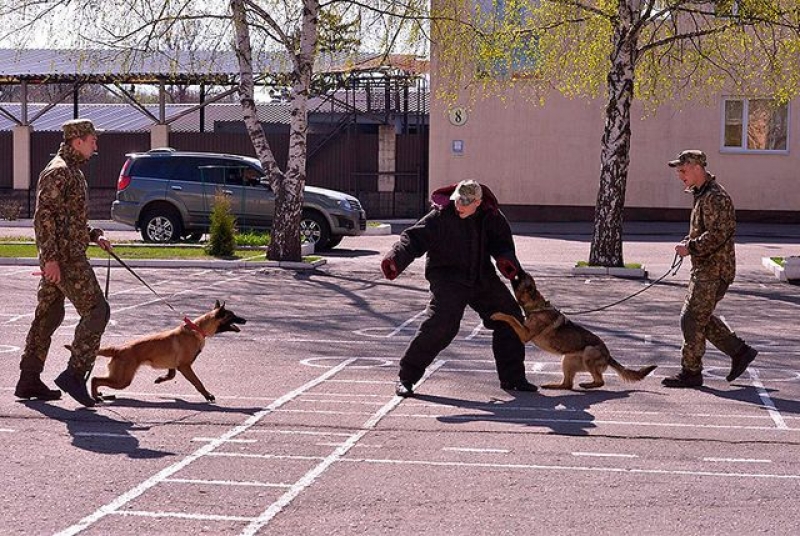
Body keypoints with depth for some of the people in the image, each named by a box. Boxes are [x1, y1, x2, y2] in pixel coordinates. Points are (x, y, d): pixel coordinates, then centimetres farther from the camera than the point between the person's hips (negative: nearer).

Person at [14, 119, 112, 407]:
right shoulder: (58, 170, -13)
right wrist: (51, 258, -25)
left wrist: (94, 235, 14)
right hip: (65, 256, -10)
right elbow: (43, 215, -20)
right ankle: (74, 374, -10)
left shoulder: (72, 171, 19)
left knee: (48, 316, 11)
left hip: (62, 256, 10)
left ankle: (29, 381, 15)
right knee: (96, 310, -9)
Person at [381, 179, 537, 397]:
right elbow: (414, 238, -22)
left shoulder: (490, 216, -2)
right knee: (440, 324, -24)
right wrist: (395, 259, -39)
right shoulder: (441, 216, -17)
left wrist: (505, 258, -17)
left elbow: (501, 241, 7)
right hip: (448, 278, -6)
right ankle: (406, 377, -12)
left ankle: (512, 378, 24)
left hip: (482, 278, 6)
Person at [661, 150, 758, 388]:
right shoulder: (702, 194, 16)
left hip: (715, 270, -10)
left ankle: (691, 372, 3)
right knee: (700, 317, 16)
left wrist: (690, 247, -19)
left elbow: (717, 235, -26)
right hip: (704, 268, 10)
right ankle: (740, 352, 22)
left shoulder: (716, 197, -18)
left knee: (693, 319, -6)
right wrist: (688, 242, 8)